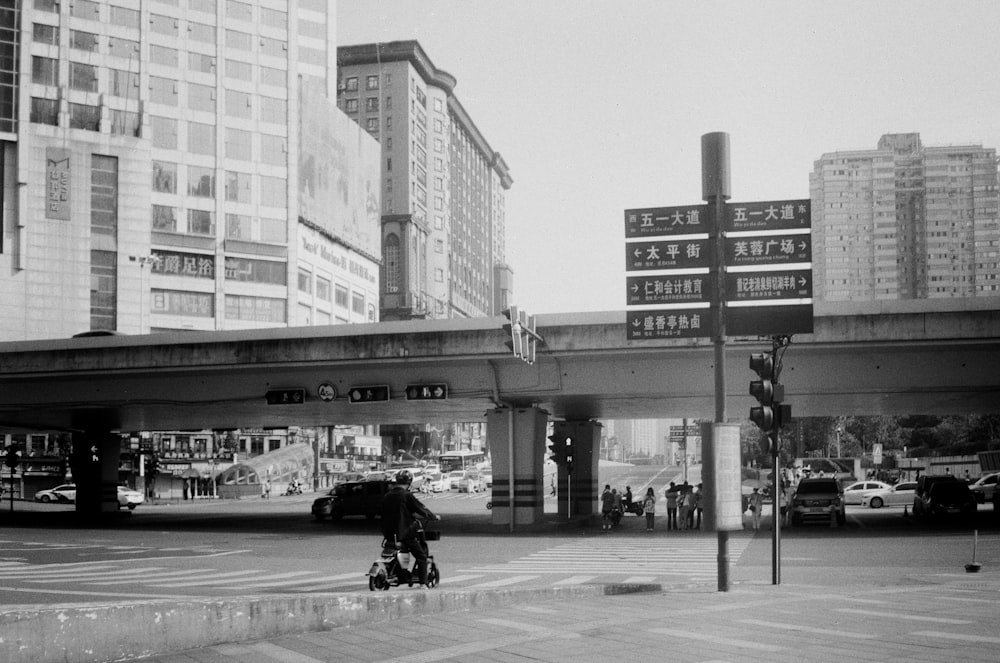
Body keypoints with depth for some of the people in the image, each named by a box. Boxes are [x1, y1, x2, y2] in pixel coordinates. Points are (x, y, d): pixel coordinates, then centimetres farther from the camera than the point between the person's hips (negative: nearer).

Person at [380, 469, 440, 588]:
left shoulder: (387, 496, 7)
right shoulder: (407, 496, -12)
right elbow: (422, 510, -9)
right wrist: (434, 517, 10)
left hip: (389, 534, 6)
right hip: (405, 533, -6)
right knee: (421, 556, 5)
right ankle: (423, 584, -3)